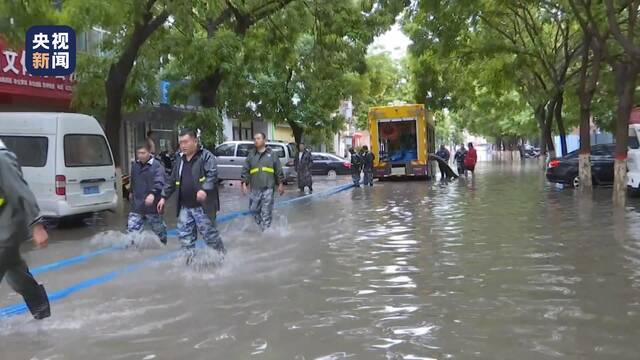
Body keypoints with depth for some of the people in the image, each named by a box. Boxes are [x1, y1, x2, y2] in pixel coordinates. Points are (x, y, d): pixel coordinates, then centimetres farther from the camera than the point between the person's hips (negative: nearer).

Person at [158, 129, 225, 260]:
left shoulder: (206, 156, -7)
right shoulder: (179, 159, 15)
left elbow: (212, 174, -21)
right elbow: (172, 181, 22)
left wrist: (204, 189, -35)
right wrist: (164, 197, 20)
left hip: (202, 206, -7)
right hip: (185, 207, 7)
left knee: (209, 233, 0)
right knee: (184, 234, 7)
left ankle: (222, 255, 20)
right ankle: (189, 258, 17)